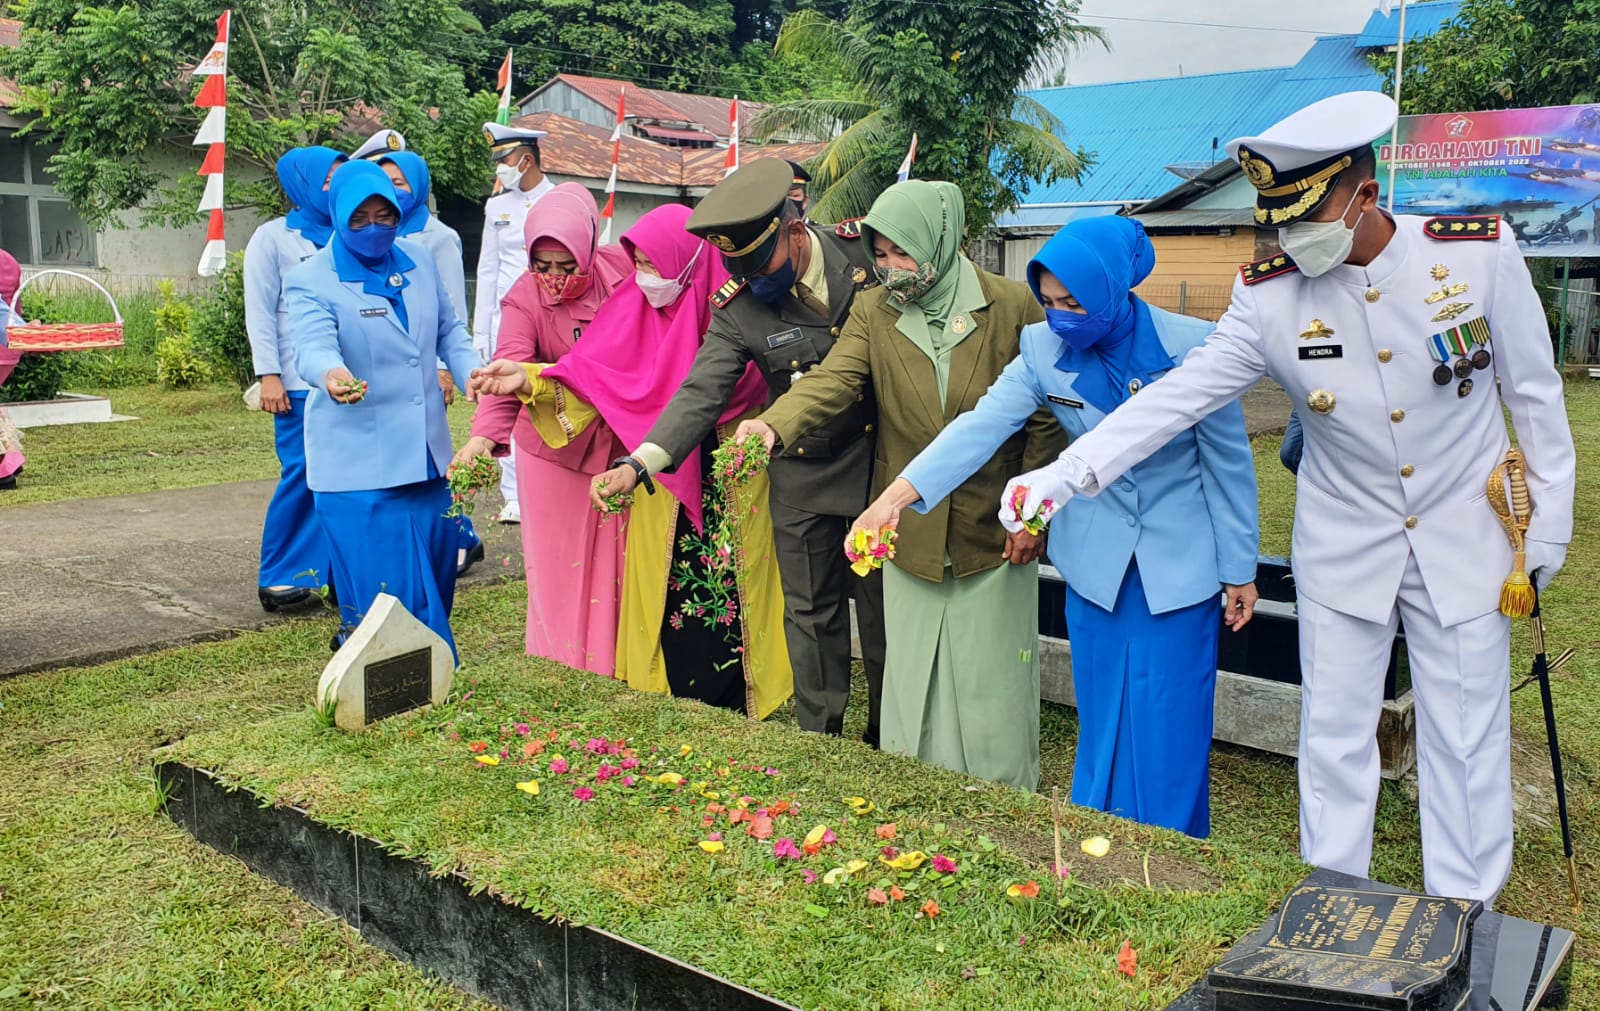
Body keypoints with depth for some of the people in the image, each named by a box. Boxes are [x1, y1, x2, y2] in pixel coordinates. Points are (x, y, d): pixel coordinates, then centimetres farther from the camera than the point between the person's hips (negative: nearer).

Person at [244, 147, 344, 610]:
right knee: (301, 476, -5)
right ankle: (278, 577, 6)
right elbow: (259, 313, -1)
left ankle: (337, 570, 13)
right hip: (300, 382, -4)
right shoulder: (273, 238, 4)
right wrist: (268, 376, -9)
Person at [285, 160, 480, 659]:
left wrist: (471, 373, 1)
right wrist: (331, 374, -48)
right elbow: (314, 346, -25)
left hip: (425, 452, 6)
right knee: (383, 585, -6)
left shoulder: (419, 261, 8)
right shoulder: (310, 280, -8)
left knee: (435, 574, 14)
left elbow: (449, 330, 19)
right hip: (356, 463, -5)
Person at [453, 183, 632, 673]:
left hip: (619, 443, 2)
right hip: (555, 448, -2)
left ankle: (614, 668, 25)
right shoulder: (523, 299, -15)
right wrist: (484, 435, -45)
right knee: (559, 564, 4)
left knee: (616, 557, 10)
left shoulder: (620, 268, -9)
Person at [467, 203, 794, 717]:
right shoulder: (634, 307, 1)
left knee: (731, 593, 3)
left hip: (730, 480, -3)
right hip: (662, 486, 3)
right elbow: (593, 371, -3)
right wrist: (529, 380, -15)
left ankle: (736, 704, 19)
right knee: (664, 592, 8)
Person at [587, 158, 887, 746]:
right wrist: (638, 462, -31)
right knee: (810, 614, 9)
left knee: (884, 607, 11)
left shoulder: (867, 249, -11)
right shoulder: (737, 308, -11)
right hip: (803, 477, 1)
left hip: (883, 462, 0)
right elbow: (700, 394, -17)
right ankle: (819, 741, 26)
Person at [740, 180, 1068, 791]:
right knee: (913, 688, 10)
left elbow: (1046, 418, -1)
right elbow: (831, 380, -15)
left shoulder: (1012, 307, -5)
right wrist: (774, 425, -35)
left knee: (994, 689, 7)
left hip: (994, 536, -2)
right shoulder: (873, 312, 1)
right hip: (911, 539, 2)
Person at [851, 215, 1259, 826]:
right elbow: (983, 424, -19)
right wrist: (896, 496, -32)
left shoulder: (1191, 347, -18)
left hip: (1178, 563, -3)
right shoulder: (1045, 348, -10)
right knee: (1102, 721, 14)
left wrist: (1239, 569, -1)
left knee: (1168, 729, 4)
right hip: (1094, 560, 3)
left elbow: (1229, 460, -8)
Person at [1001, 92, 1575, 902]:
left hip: (1465, 543, 0)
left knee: (1467, 741, 9)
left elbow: (1535, 396, -4)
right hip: (1344, 548, 1)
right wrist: (1063, 476, -27)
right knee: (1334, 738, 9)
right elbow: (1175, 396, -17)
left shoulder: (1481, 253, -15)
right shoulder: (1270, 295, -14)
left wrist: (1545, 533, 0)